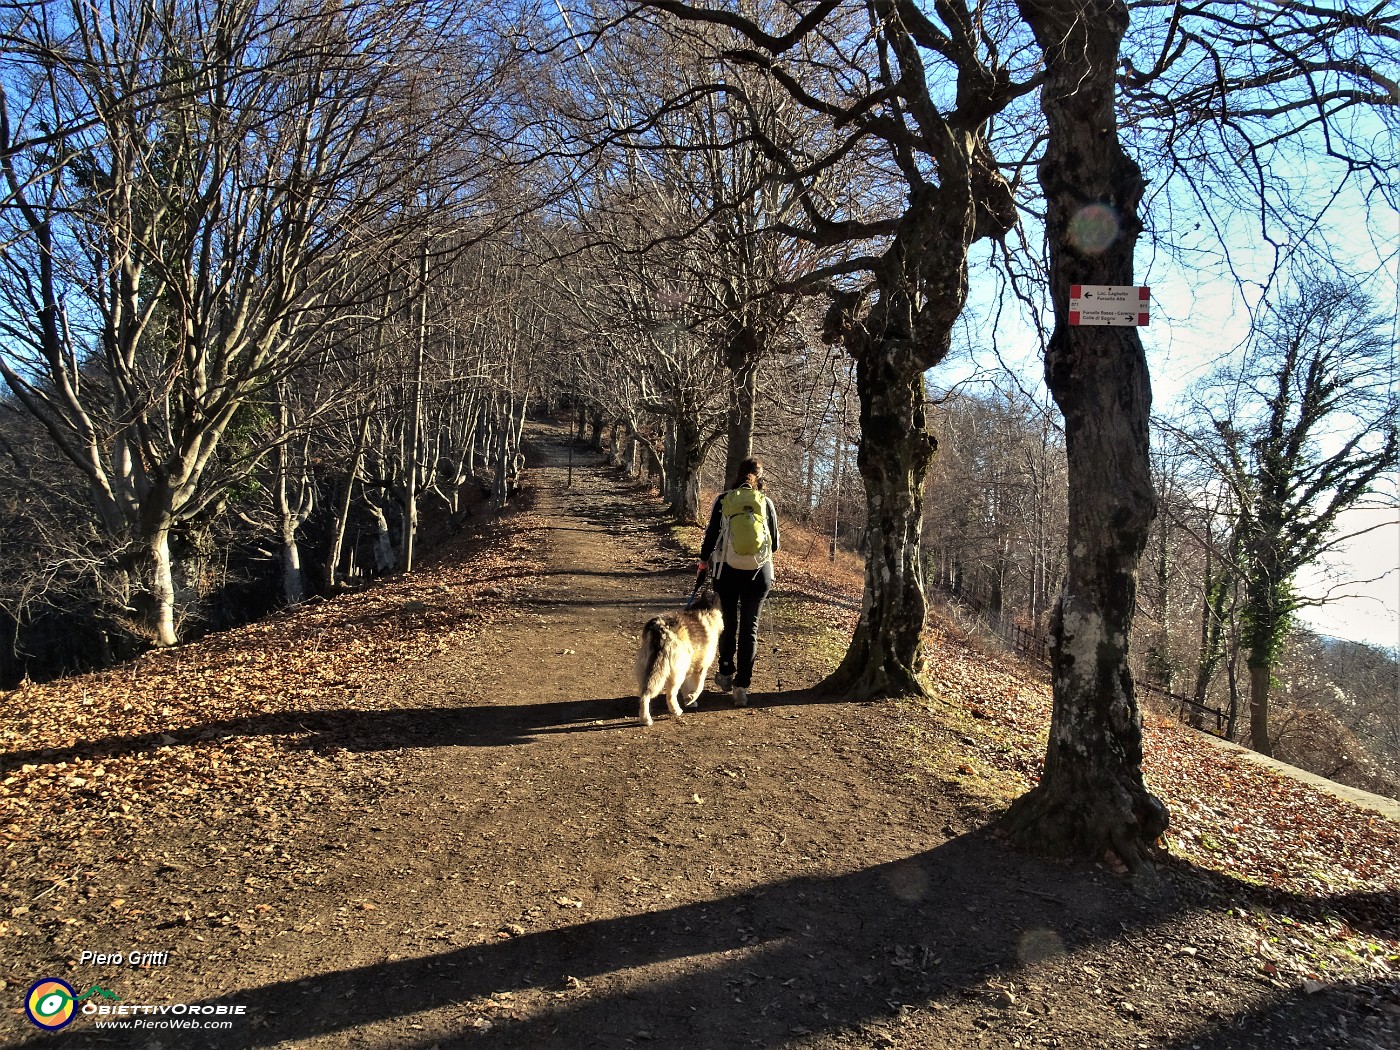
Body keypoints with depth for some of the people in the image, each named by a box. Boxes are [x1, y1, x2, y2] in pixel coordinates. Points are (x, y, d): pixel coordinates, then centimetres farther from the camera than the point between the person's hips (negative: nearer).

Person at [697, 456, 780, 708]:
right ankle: (742, 686, 1)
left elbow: (711, 534, 0)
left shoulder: (723, 500, -4)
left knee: (728, 623, 17)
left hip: (727, 570, 0)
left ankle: (726, 673, 32)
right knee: (749, 627, 5)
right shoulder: (766, 502, -2)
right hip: (759, 572, 0)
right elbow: (775, 542, 4)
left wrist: (704, 560, 18)